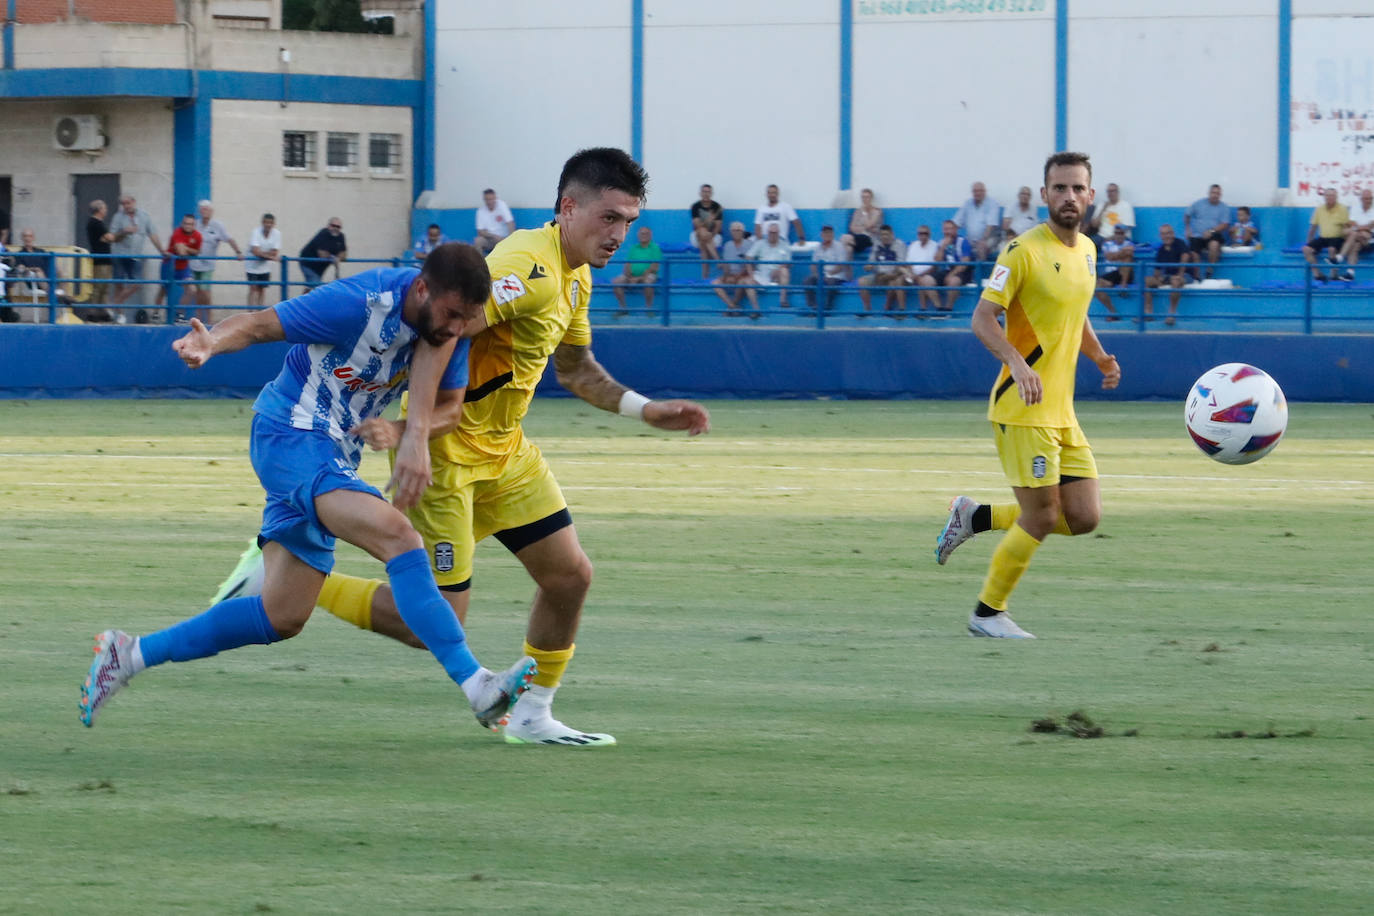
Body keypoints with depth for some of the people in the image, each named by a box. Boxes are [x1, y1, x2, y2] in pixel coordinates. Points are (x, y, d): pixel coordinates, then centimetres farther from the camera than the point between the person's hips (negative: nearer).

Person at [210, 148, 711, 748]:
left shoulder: (574, 278, 9)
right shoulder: (530, 269, -24)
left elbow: (576, 369, 24)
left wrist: (646, 410, 15)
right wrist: (417, 422, -35)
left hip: (502, 447, 10)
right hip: (445, 449, -10)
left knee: (569, 574, 5)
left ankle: (531, 717, 21)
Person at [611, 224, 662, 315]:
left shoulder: (655, 247, 3)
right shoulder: (633, 248, 17)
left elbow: (654, 267, -7)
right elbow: (628, 265, 10)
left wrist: (640, 278, -16)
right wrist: (630, 278, -11)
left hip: (647, 274, -4)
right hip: (632, 275, 4)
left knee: (648, 282, -39)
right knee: (616, 282, -20)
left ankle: (648, 308, -24)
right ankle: (623, 308, -11)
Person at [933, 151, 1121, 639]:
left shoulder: (1086, 249, 12)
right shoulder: (1024, 250, -12)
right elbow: (982, 318, -15)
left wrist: (1099, 356, 9)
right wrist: (1016, 362, -31)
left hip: (1062, 411, 8)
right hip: (1023, 409, -8)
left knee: (1084, 517, 3)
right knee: (1042, 515, -8)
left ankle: (975, 516, 20)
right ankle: (988, 613, 10)